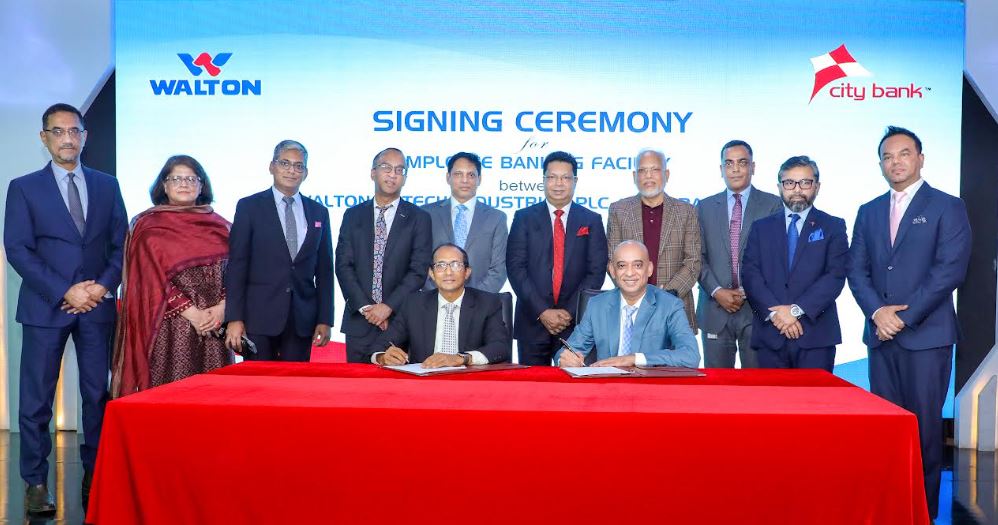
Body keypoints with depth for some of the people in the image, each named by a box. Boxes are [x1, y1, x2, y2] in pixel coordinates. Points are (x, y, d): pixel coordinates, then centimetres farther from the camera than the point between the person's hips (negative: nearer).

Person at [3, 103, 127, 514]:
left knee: (98, 395, 6)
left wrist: (104, 285, -7)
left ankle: (96, 478, 16)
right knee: (36, 399, 2)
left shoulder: (107, 185, 11)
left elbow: (121, 242, 9)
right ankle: (36, 484, 12)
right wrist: (65, 292, -12)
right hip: (45, 306, -2)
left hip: (97, 305, 2)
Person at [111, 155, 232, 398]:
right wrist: (192, 313, -11)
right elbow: (151, 277, -4)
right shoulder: (149, 226, 4)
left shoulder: (219, 225, 13)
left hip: (216, 323, 3)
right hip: (171, 325, -3)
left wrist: (221, 307, -9)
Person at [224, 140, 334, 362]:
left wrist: (325, 319, 5)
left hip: (303, 319, 3)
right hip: (259, 316, -2)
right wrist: (234, 318, -9)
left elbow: (324, 270, 11)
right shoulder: (249, 207, 3)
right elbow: (237, 265, -2)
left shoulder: (319, 212, 11)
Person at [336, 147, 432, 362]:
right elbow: (343, 266, 3)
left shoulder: (419, 218, 3)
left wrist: (389, 306, -13)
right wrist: (365, 306, -9)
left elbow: (419, 271, -5)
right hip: (359, 321, 2)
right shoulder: (353, 215, 9)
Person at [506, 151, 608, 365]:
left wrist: (570, 312, -9)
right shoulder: (524, 218, 6)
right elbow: (515, 267, -2)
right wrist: (542, 311, -11)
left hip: (577, 322, 0)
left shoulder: (592, 221, 7)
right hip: (532, 321, 0)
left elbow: (596, 271, 1)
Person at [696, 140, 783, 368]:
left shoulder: (773, 205, 4)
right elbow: (699, 257, 7)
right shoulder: (705, 207, 12)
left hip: (757, 308, -2)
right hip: (715, 308, 2)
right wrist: (717, 291, -7)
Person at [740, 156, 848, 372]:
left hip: (816, 334, -1)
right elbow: (750, 274, 2)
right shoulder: (761, 227, 13)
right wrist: (775, 311, -12)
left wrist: (797, 309, -14)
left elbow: (835, 276, -4)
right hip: (770, 334, 2)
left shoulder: (833, 227, 8)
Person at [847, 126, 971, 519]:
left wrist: (904, 316, -13)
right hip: (880, 334, 4)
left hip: (927, 334, -4)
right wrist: (877, 312, -9)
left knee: (924, 424, 0)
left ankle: (923, 509, 13)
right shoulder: (868, 212, 14)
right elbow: (857, 270, 8)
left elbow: (950, 270, -10)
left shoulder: (947, 207, 0)